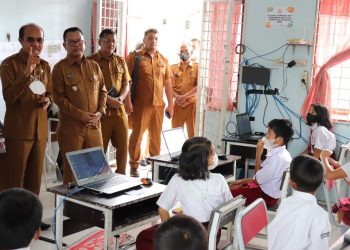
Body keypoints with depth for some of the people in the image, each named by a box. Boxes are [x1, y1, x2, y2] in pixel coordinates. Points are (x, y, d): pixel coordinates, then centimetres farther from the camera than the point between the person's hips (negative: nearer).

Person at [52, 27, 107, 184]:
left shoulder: (94, 66, 12)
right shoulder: (60, 68, -4)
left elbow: (102, 90, 16)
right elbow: (59, 97, -10)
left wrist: (100, 112, -1)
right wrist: (81, 115, -14)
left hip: (94, 125, 5)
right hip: (71, 126, -4)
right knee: (71, 168, 2)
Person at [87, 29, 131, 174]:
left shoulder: (120, 61, 13)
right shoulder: (91, 61, -4)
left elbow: (126, 84, 11)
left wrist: (120, 98, -8)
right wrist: (108, 99, -17)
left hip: (119, 109, 5)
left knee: (123, 144, 9)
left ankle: (121, 175, 24)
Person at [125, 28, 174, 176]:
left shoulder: (163, 60, 12)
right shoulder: (135, 57, -1)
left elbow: (168, 83, 14)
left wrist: (170, 105, 11)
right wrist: (128, 101, -13)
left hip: (158, 104, 4)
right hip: (140, 104, -4)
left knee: (156, 135, 11)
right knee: (137, 134, 0)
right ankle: (134, 165, 11)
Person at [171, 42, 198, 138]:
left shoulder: (197, 67, 3)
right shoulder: (173, 68, 11)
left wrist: (184, 96, -13)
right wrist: (177, 97, -14)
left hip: (192, 104, -2)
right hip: (177, 104, 2)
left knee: (192, 133, 1)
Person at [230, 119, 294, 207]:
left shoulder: (278, 158, -27)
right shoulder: (281, 153, 4)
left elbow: (258, 179, -19)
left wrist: (258, 153, -16)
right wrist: (242, 181, 10)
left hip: (267, 197, -10)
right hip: (266, 188, 10)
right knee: (232, 187, 18)